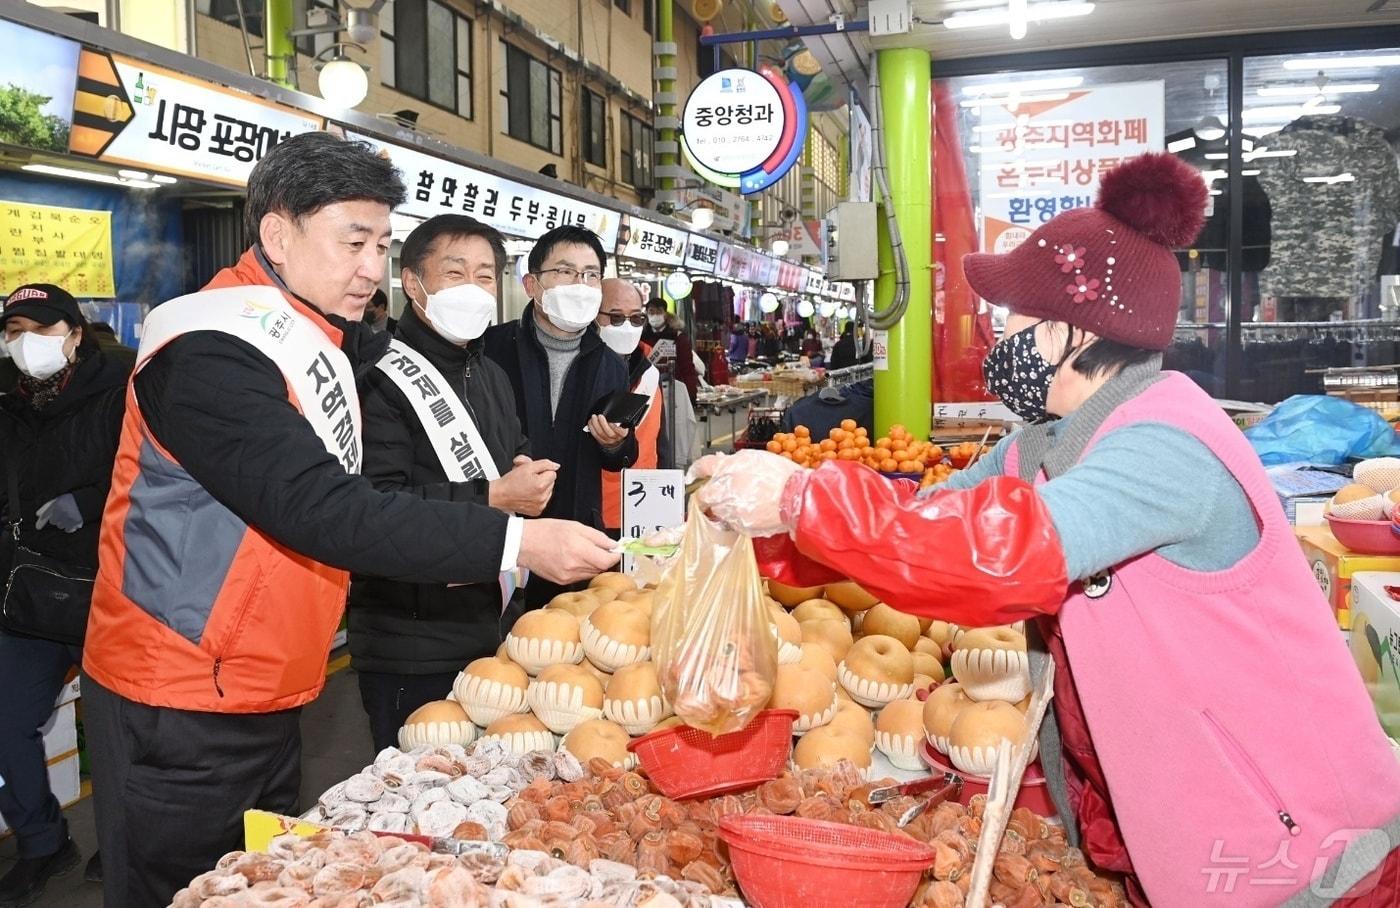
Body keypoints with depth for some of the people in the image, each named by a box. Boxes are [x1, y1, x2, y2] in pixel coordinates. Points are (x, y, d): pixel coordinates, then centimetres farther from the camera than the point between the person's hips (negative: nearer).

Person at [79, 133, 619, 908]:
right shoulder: (210, 349, -20)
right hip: (180, 707, -8)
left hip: (269, 696, 8)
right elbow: (321, 510, -28)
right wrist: (515, 543, -29)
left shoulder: (321, 339, 8)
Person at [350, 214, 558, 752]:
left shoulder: (491, 377, 17)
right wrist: (492, 498, -21)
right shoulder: (381, 379, -14)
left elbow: (520, 459, 29)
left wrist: (531, 481, 5)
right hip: (414, 652, -8)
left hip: (496, 633, 8)